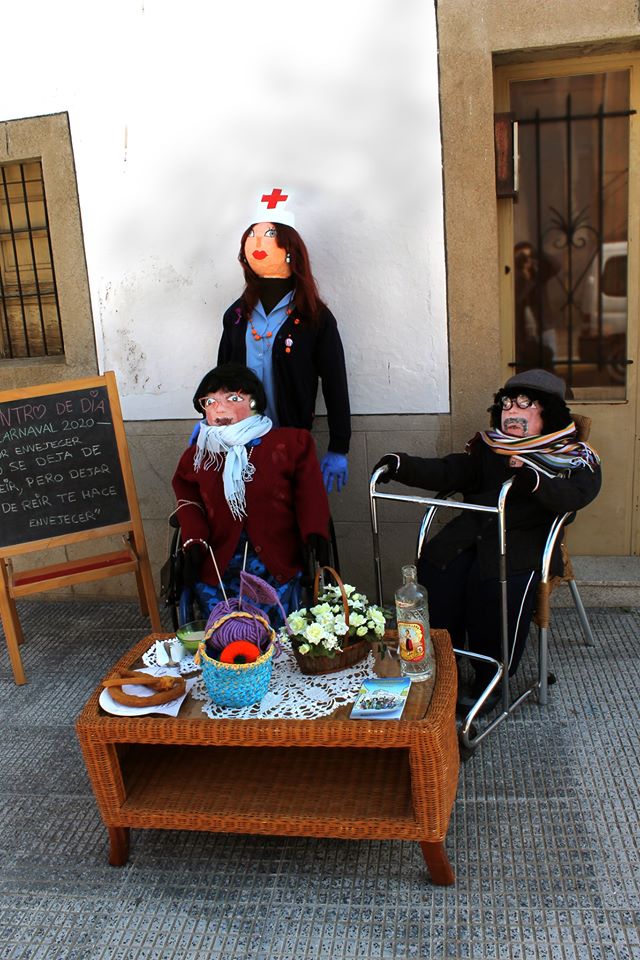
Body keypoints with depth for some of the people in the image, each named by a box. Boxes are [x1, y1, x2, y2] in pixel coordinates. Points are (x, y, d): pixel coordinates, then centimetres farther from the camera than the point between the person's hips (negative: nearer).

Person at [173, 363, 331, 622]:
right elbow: (189, 502, 15)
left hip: (277, 567, -2)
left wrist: (314, 534, -11)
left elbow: (309, 494, 2)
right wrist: (194, 542, -1)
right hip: (216, 569, 2)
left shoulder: (290, 443, 2)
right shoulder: (196, 457, 10)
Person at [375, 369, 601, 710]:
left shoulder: (573, 455, 9)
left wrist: (534, 480, -29)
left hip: (524, 537, -4)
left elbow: (576, 495, -11)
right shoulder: (487, 444, 21)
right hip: (474, 528, 4)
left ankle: (492, 678, -8)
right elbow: (449, 473, 10)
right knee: (436, 569, -23)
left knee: (499, 584, -32)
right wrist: (401, 465, -5)